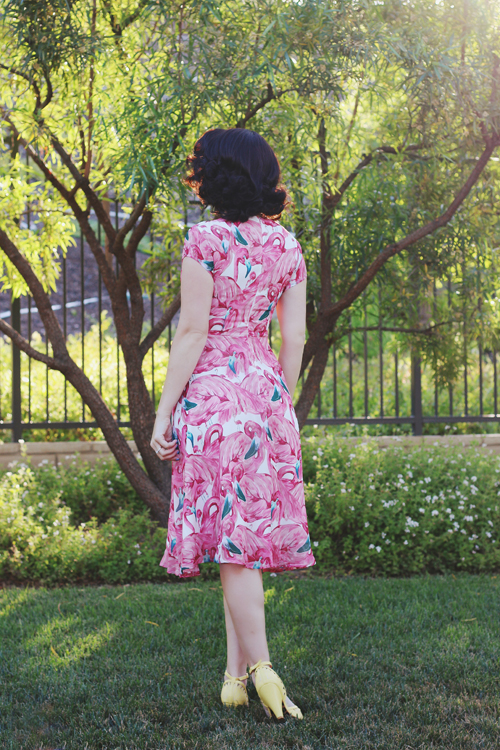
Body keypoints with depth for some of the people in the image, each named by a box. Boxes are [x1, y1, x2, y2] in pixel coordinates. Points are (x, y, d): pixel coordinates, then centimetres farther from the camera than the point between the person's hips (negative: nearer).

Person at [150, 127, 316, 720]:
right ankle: (236, 671, 12)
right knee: (250, 532, 9)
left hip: (213, 391, -6)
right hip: (267, 388, 6)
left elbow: (191, 332, -12)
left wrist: (164, 411, -8)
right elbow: (294, 336, 9)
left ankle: (260, 667, -7)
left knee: (230, 536, -4)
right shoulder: (286, 245, 10)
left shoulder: (207, 239, -8)